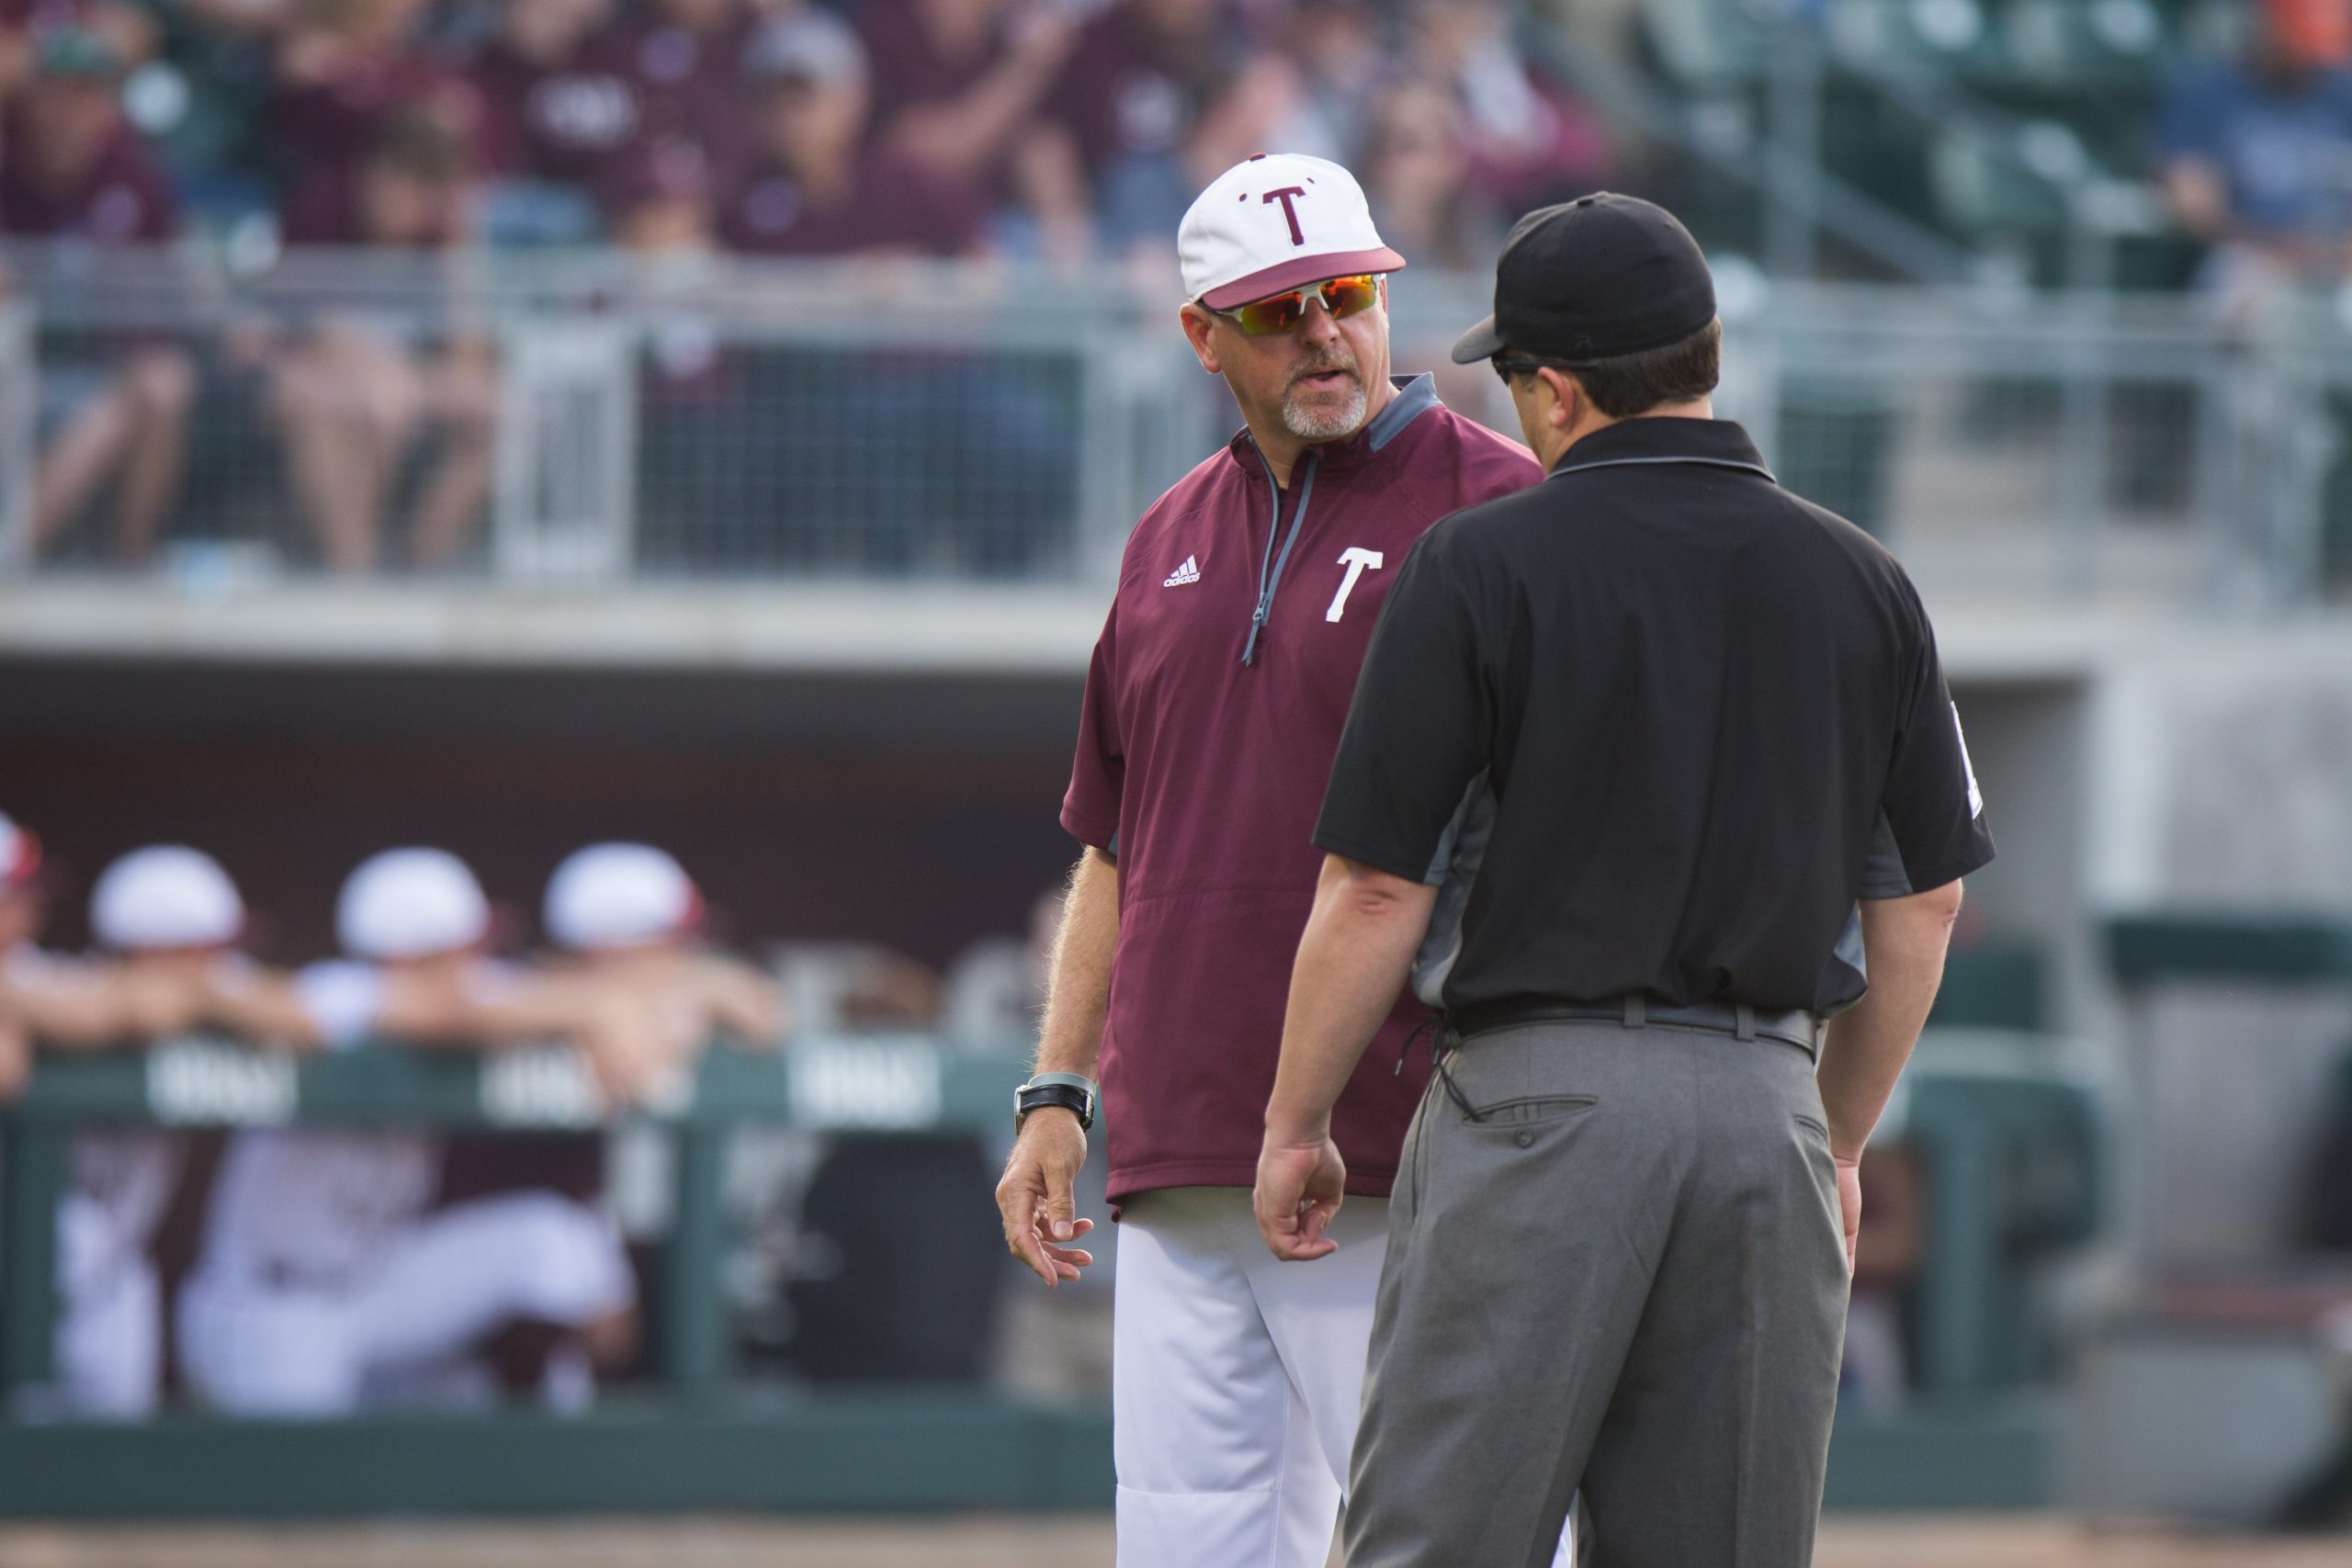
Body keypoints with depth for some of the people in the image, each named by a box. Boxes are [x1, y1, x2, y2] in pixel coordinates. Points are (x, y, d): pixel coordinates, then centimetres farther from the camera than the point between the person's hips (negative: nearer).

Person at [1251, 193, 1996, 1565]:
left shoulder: (1481, 567, -6)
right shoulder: (1865, 587, 7)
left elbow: (1380, 888, -6)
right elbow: (1924, 901, 12)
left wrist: (1297, 1125, 6)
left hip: (1540, 1093, -4)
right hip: (1767, 1108, 4)